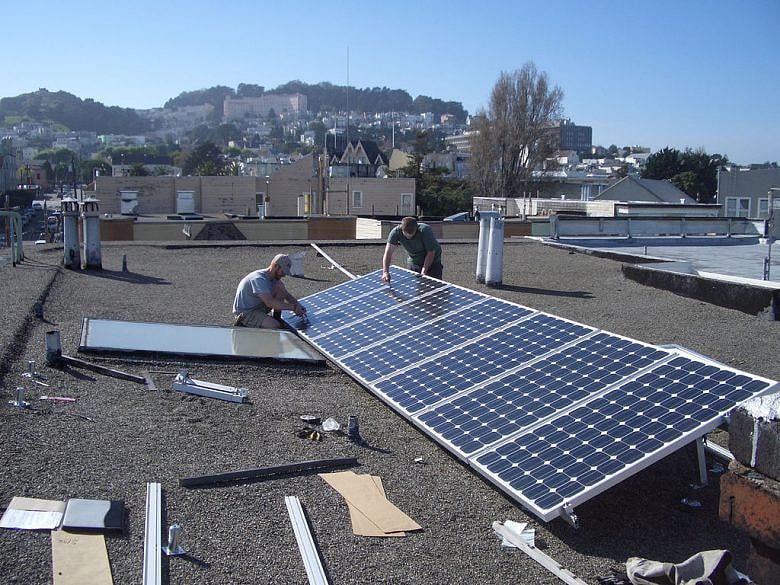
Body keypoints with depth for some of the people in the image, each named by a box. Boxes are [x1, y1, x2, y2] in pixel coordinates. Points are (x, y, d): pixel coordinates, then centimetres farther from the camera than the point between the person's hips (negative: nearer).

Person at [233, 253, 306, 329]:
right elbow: (270, 303, -34)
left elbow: (286, 295, 8)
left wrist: (298, 305, -13)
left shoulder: (274, 278, 2)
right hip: (245, 312, -8)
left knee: (279, 286, -7)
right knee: (275, 326, -28)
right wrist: (293, 307, -31)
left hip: (259, 307, 9)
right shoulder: (259, 279, -27)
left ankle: (276, 319, -2)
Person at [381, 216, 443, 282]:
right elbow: (388, 252, -30)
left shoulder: (425, 230, -30)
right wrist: (385, 271, -43)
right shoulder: (396, 232, -24)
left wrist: (423, 272, -30)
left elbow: (431, 253, -24)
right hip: (413, 262, 3)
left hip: (432, 262, -3)